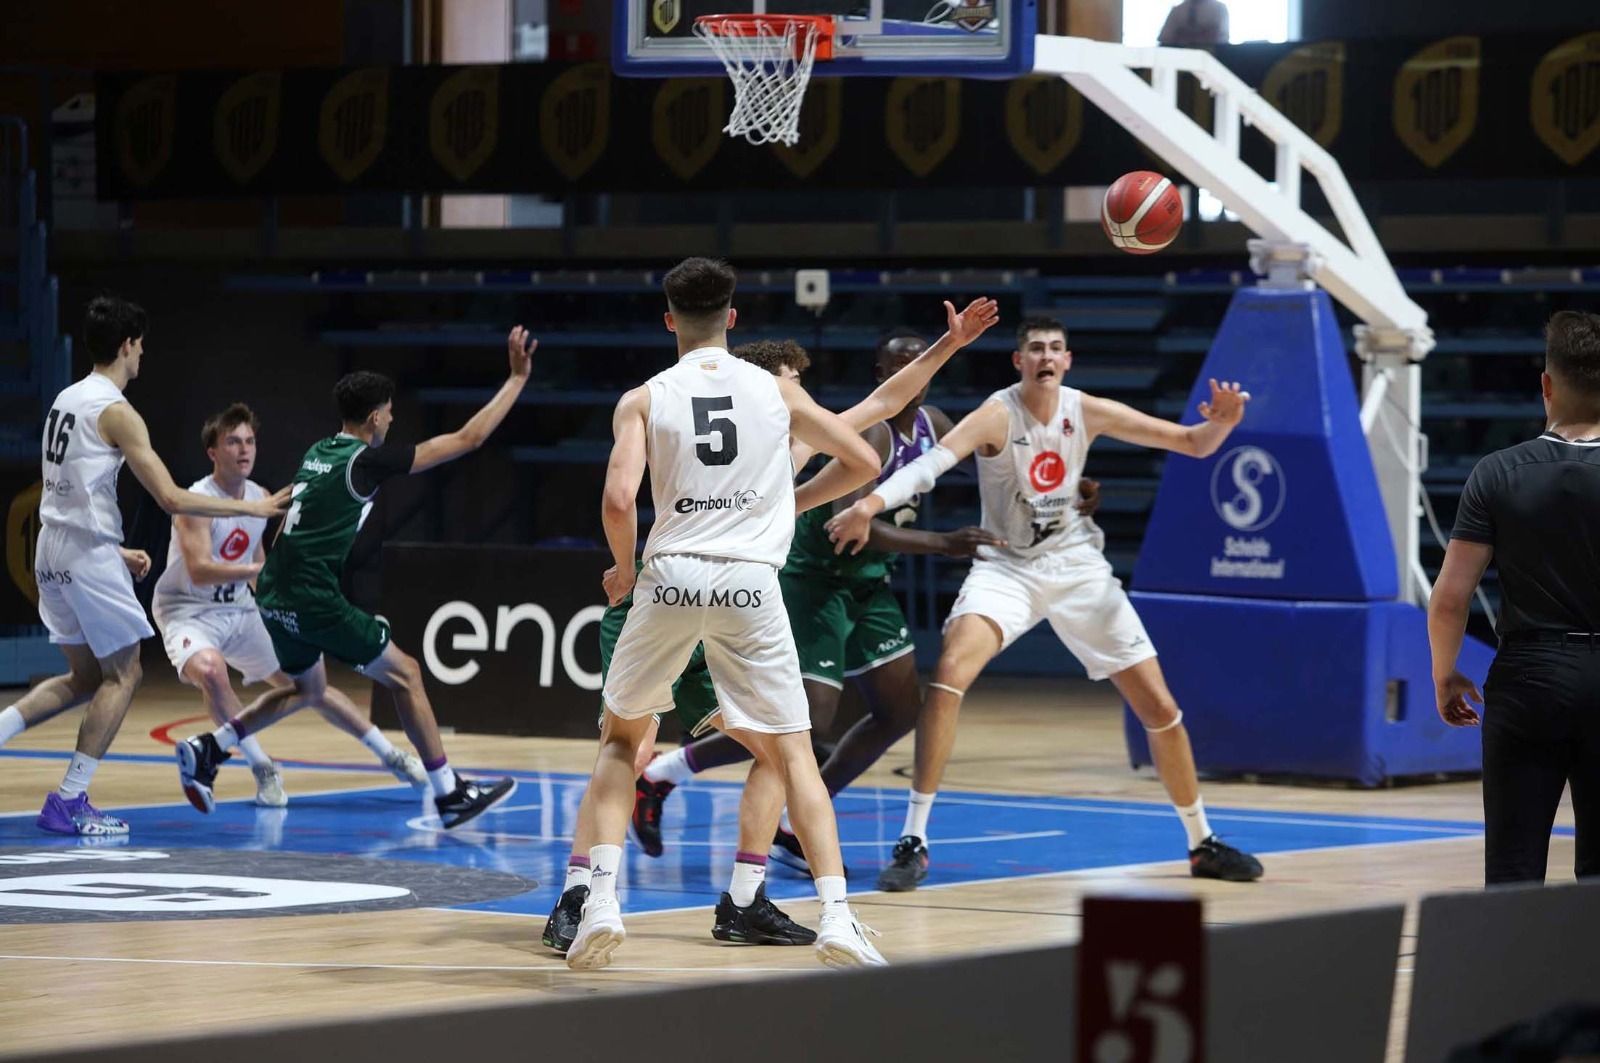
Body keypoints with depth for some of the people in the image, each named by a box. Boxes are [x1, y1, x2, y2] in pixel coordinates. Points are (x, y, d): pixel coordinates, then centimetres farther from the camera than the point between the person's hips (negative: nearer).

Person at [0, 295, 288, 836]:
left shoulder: (66, 400, 13)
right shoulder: (116, 412, -14)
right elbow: (171, 497, -18)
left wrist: (115, 552, 22)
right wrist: (252, 508, -9)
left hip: (52, 549, 8)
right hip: (88, 554, -8)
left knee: (86, 677, 18)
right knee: (123, 675, 2)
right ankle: (69, 804, -1)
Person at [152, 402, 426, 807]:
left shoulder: (260, 498, 2)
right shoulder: (197, 501, -21)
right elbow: (199, 571, -34)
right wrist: (258, 570, -42)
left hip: (241, 612, 7)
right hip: (188, 611, -7)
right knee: (209, 670, -37)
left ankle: (390, 756, 19)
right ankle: (263, 770, -22)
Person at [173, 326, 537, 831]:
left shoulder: (317, 453, 13)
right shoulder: (367, 460, -9)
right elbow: (468, 439, -9)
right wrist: (517, 379, -3)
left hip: (274, 595, 8)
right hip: (314, 600, -8)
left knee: (309, 689, 28)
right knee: (404, 673, 4)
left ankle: (206, 751, 16)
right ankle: (448, 794, 4)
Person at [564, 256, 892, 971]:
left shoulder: (644, 400, 4)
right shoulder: (777, 392, 9)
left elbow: (619, 499, -9)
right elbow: (862, 463, 14)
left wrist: (623, 569, 9)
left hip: (671, 574, 0)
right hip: (751, 585, 0)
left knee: (620, 738, 19)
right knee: (791, 751, 6)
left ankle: (601, 899, 5)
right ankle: (837, 918, -8)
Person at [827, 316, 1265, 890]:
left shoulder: (1087, 412, -6)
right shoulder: (998, 416, -17)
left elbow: (1192, 444, -3)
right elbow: (933, 460, -35)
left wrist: (1220, 422, -26)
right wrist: (871, 504, -52)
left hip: (1077, 567, 3)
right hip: (1007, 567, -3)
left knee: (1161, 708, 3)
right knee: (950, 671, -29)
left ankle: (1202, 843, 23)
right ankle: (913, 840, -24)